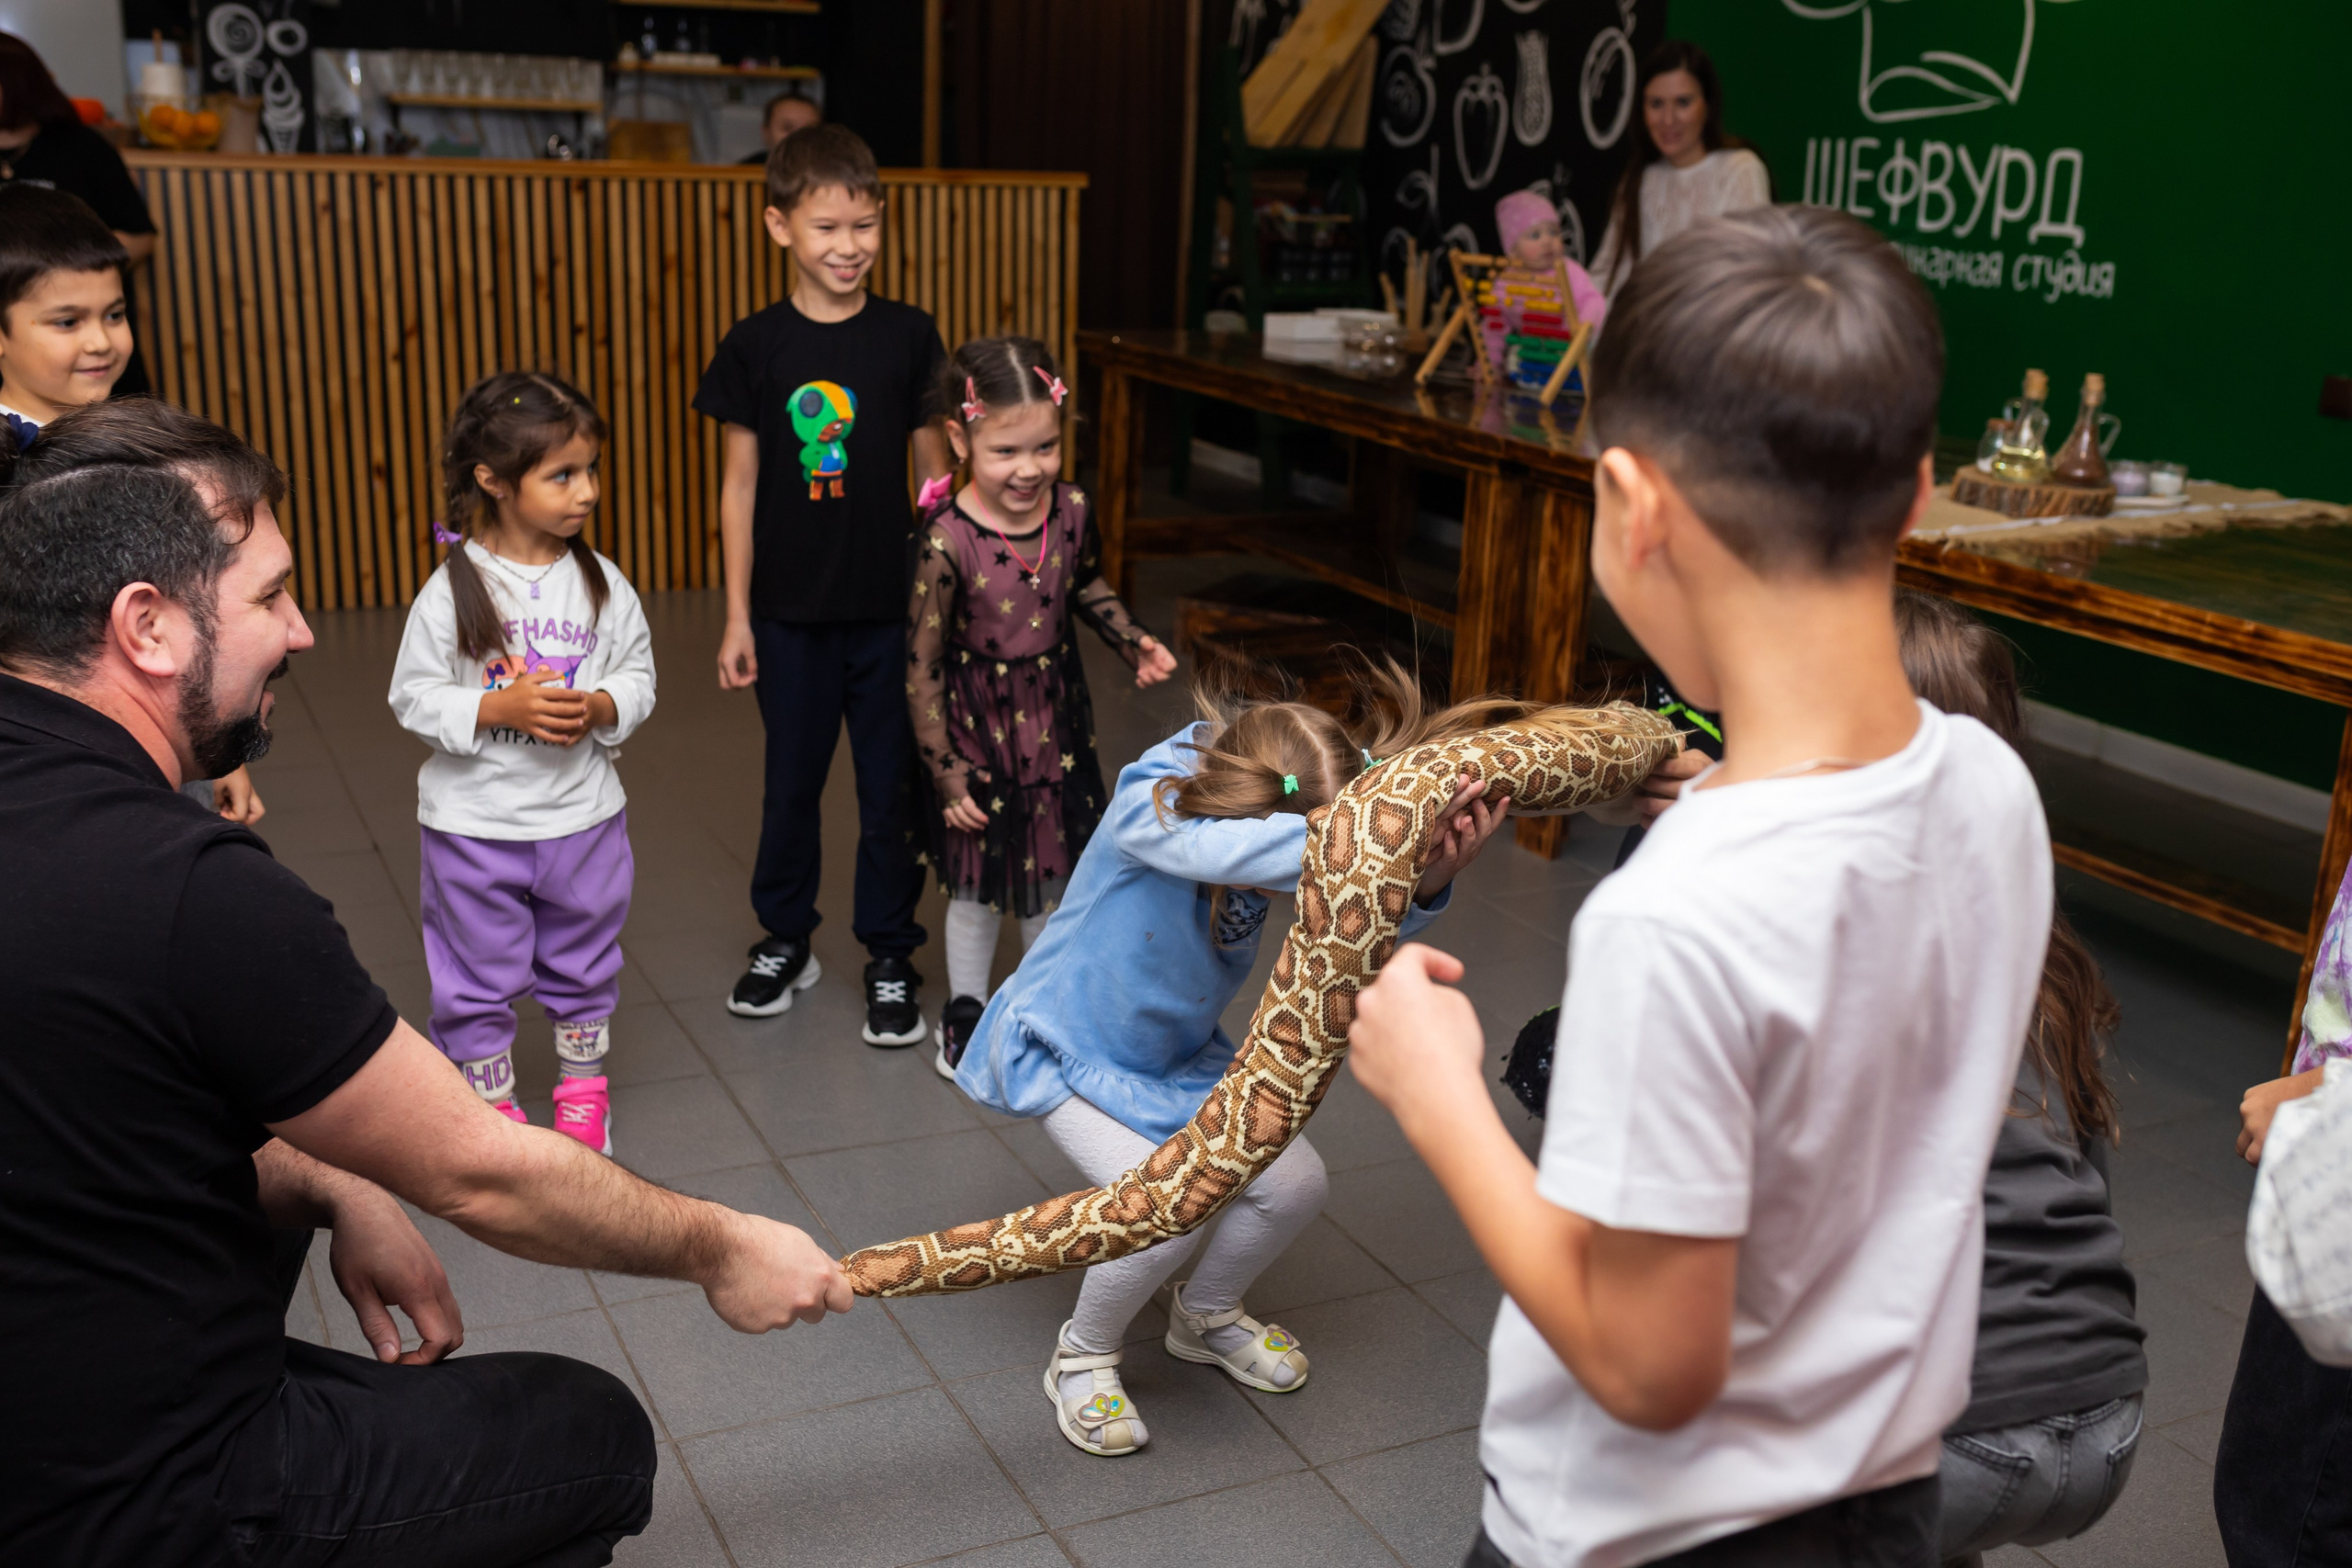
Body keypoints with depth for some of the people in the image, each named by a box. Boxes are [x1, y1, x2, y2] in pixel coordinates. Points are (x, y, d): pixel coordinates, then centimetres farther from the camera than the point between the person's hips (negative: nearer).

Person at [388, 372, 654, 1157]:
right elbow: (414, 699, -9)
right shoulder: (452, 591, -12)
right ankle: (492, 1106, 29)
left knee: (584, 967, 18)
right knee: (479, 977, 10)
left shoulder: (602, 583, -4)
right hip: (475, 825, -2)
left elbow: (638, 676, 3)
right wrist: (501, 709, -22)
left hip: (584, 816, 3)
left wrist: (598, 708, -17)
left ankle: (583, 1089, 39)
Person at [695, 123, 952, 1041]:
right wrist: (736, 616, 0)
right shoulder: (755, 347, -2)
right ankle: (784, 943, 32)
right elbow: (740, 485, 1)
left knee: (891, 786, 7)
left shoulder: (908, 338, -2)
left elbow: (933, 472, 4)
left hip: (891, 609, 0)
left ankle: (891, 961, 22)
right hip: (790, 611, 0)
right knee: (791, 781, 13)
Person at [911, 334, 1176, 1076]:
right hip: (980, 728, -4)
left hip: (1055, 718, 4)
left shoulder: (1070, 509, -10)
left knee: (1051, 873, 19)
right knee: (980, 881, 12)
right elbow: (922, 668, -19)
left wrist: (1132, 642, -1)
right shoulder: (948, 542, -26)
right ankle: (965, 1013, 35)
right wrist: (945, 772, -16)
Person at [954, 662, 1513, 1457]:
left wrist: (1426, 880, -53)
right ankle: (1082, 1358, 7)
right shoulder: (1150, 805, -35)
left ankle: (1206, 1316, 28)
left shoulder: (1292, 803, -19)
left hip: (1178, 1049, 6)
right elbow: (1228, 852, -59)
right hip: (1067, 1047, -6)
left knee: (1295, 1183, -3)